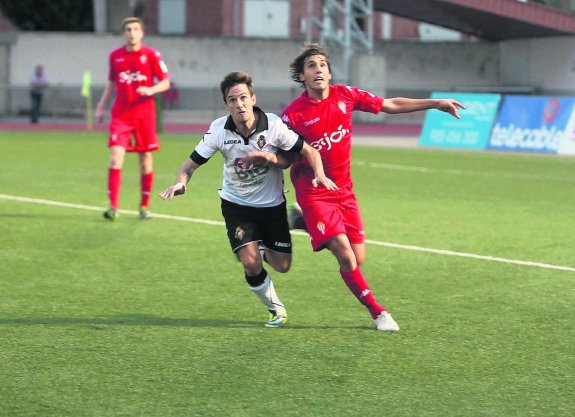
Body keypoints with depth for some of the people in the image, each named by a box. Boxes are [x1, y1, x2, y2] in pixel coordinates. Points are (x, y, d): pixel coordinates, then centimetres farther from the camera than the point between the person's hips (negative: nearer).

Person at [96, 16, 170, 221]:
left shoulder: (151, 55, -2)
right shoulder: (115, 56, 7)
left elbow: (165, 82, -1)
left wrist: (151, 90, -20)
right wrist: (101, 106, 14)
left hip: (145, 114, -1)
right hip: (121, 115, 1)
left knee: (145, 158, 5)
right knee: (116, 156, -13)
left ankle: (144, 206, 19)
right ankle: (113, 206, -15)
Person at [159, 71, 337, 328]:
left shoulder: (273, 125, -20)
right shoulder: (219, 130, -17)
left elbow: (308, 151, -13)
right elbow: (192, 162, -13)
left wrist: (320, 175, -32)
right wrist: (181, 182, -35)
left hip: (272, 204, 0)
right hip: (236, 205, 0)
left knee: (282, 266, 1)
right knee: (251, 264, -15)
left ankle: (262, 248, 38)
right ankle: (276, 309, 12)